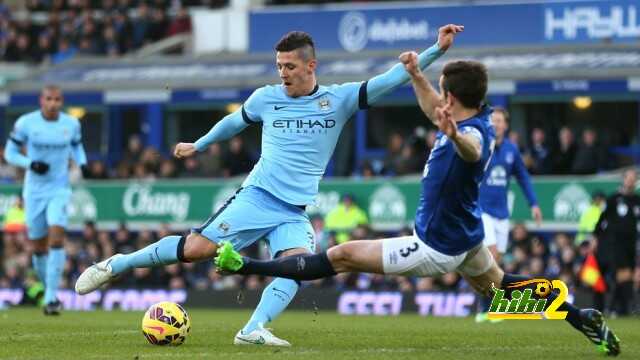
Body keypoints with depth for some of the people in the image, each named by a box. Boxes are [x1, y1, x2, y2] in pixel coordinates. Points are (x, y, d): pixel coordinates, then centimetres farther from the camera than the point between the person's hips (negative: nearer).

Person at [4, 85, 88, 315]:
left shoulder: (71, 124, -2)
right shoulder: (26, 123, -8)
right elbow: (10, 153, -2)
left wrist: (82, 163, -3)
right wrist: (31, 164, -19)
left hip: (59, 190, 0)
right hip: (34, 192, 0)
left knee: (56, 239, -19)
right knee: (39, 248, 7)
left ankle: (51, 297, -18)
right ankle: (49, 289, 31)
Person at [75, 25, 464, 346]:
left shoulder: (340, 99, 2)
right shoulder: (266, 98, 4)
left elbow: (391, 79, -3)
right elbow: (235, 121, 24)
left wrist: (437, 50, -12)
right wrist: (198, 145, 36)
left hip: (296, 212, 1)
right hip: (257, 196, -1)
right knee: (198, 248, -13)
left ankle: (253, 330, -31)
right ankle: (115, 265, 2)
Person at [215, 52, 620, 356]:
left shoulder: (474, 133, -34)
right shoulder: (477, 120, -4)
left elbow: (472, 151, -61)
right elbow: (434, 110, 17)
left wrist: (454, 136, -82)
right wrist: (416, 75, 5)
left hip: (436, 248, -10)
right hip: (465, 233, 10)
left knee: (343, 256, -8)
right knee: (496, 284, 35)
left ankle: (248, 266, -6)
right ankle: (584, 320, 38)